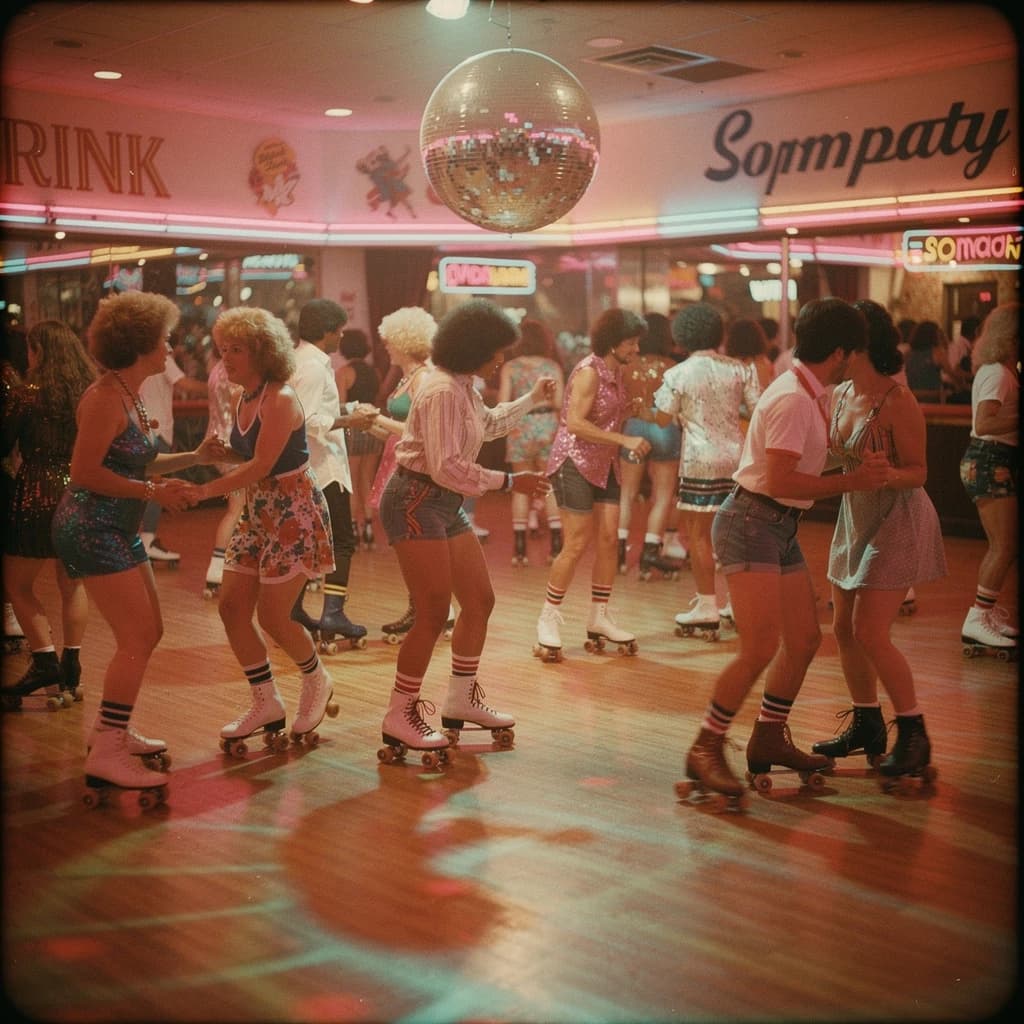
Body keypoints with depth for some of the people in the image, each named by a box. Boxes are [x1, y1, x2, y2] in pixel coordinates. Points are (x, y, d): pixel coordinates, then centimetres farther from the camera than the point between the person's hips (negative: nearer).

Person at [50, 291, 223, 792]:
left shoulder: (131, 394, 11)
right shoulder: (106, 397, -18)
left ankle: (112, 730, 28)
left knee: (148, 632, 15)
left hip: (117, 530, 10)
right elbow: (84, 472, -22)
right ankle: (106, 754, -5)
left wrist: (194, 457, 9)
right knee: (136, 638, -10)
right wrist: (154, 492, -22)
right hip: (90, 529, -10)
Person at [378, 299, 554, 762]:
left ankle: (461, 700, 27)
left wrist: (533, 399, 35)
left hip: (446, 506, 10)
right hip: (415, 502, -10)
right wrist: (509, 482, -20)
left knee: (480, 601, 12)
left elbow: (490, 423, 35)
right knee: (434, 614, -10)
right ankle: (398, 718, 1)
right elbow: (446, 466, -25)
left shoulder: (464, 388, 13)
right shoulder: (443, 391, -19)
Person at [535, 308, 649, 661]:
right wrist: (625, 440, -24)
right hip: (575, 463, -8)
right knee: (577, 545, -7)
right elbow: (574, 423, -23)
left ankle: (599, 618, 14)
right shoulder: (589, 371, -14)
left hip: (604, 466, 8)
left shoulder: (616, 374, 10)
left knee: (609, 540, 4)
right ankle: (549, 619, 6)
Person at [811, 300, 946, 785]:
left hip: (898, 523, -8)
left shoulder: (897, 401, -21)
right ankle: (866, 726, 25)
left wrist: (886, 475, -36)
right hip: (857, 519, 8)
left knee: (870, 632, -12)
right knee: (844, 627, 10)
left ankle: (913, 735, 4)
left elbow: (918, 472, -17)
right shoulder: (841, 394, 2)